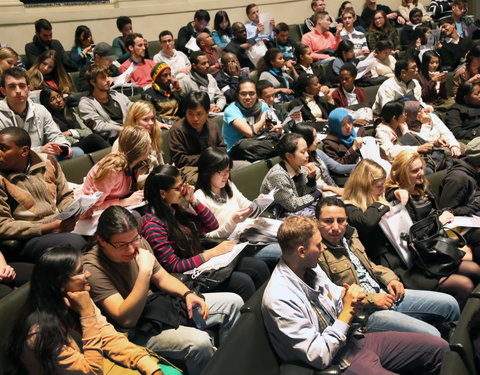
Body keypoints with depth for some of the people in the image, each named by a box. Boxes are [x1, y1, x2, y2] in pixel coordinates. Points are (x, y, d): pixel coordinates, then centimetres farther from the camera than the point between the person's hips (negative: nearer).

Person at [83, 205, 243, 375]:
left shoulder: (138, 243, -3)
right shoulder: (92, 268, -25)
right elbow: (126, 319, -29)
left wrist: (188, 294, -5)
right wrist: (144, 272, -33)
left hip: (156, 305, 8)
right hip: (134, 331, -8)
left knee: (233, 302, 4)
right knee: (199, 342, -33)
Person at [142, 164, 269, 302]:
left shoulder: (175, 209, 6)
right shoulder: (153, 225, -18)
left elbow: (212, 226, 11)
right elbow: (173, 267, -19)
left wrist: (193, 200, -2)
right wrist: (212, 253, -19)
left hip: (200, 262, 8)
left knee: (259, 267, -4)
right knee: (242, 282, -24)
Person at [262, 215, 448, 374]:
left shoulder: (311, 267, -1)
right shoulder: (279, 299, -26)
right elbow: (319, 357, -23)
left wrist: (353, 300, -8)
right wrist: (347, 311, -18)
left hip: (355, 340, 9)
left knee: (439, 347, 3)